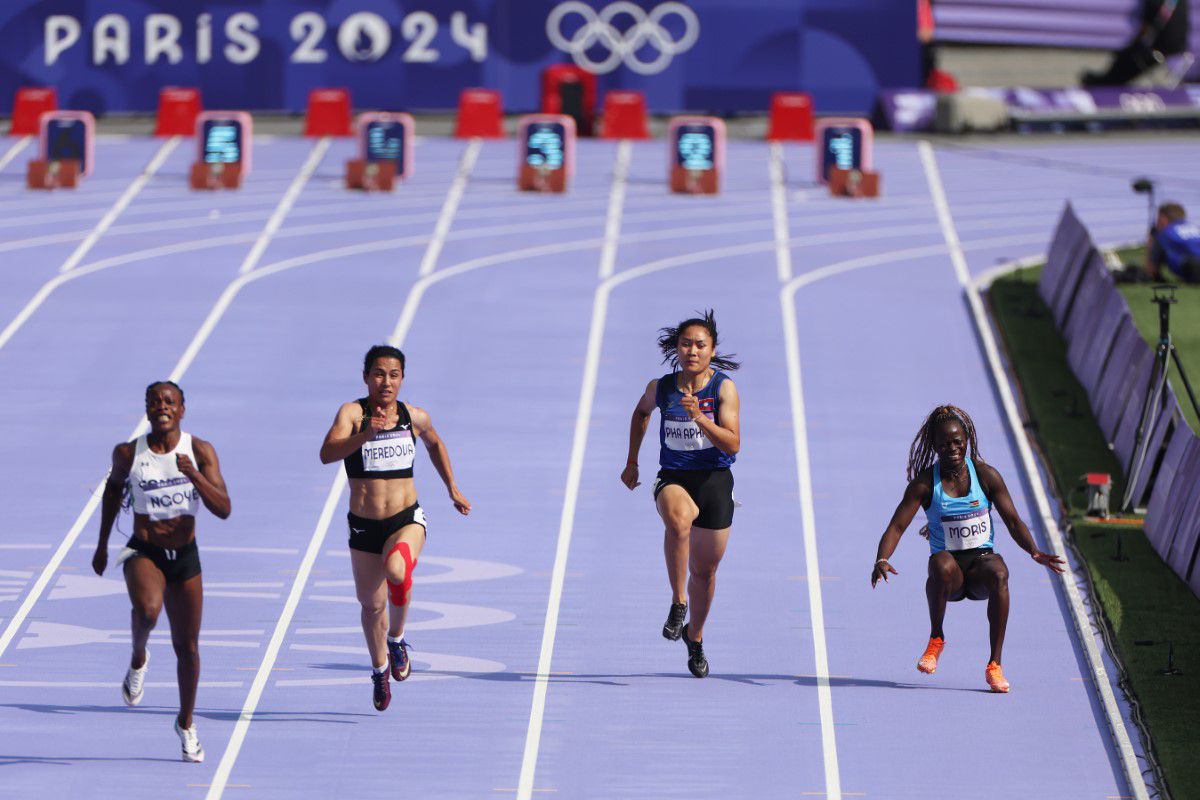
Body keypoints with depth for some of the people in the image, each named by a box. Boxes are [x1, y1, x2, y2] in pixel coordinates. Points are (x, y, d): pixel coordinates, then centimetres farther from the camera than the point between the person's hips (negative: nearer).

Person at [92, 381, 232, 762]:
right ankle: (138, 659, -2)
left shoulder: (201, 452, -8)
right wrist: (102, 544, 19)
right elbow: (113, 488, 14)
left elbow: (224, 509, -13)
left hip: (185, 556, 2)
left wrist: (194, 476, -28)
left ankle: (186, 724, 30)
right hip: (143, 553, -2)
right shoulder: (128, 453, -7)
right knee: (147, 608, -35)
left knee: (187, 646, 9)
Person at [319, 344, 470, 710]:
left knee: (397, 571, -32)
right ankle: (380, 668, 42)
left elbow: (435, 444, 25)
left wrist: (452, 489, 24)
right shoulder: (352, 413, -10)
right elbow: (327, 453, -28)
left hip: (407, 519, 0)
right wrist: (365, 434, -42)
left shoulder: (415, 418, 1)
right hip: (364, 526, 0)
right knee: (372, 604, 12)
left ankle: (397, 638, -4)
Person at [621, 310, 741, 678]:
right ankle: (678, 602, -26)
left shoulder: (724, 388, -9)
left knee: (705, 571, 11)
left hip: (714, 482, 0)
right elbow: (641, 412, 22)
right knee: (679, 517, -38)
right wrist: (631, 461, 22)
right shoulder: (660, 387, -2)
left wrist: (699, 417, -29)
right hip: (673, 479, 0)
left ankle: (695, 635, 39)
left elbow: (732, 444, -17)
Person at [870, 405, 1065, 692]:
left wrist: (1034, 552, -18)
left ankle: (995, 664, -30)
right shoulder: (925, 483, -3)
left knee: (999, 573, -35)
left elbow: (1013, 521, 0)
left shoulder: (986, 476, 0)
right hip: (950, 572, -1)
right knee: (942, 563, -38)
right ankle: (936, 639, -15)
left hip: (982, 561, 1)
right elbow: (896, 526, -8)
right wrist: (882, 560, -27)